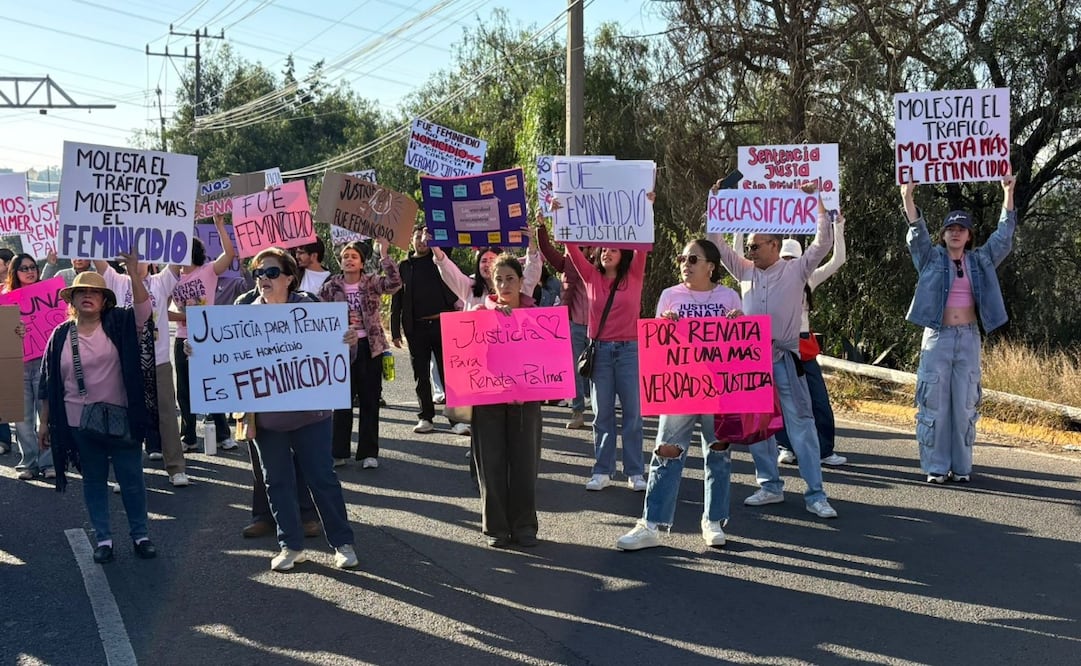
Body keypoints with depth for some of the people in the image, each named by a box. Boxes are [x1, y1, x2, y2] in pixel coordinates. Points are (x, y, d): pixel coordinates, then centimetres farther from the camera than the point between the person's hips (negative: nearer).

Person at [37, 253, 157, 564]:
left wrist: (133, 273, -31)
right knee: (93, 480, 11)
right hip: (79, 422, 1)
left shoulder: (118, 325, -1)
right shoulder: (61, 335, 2)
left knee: (131, 479, 6)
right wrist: (45, 422, 7)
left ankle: (140, 535, 19)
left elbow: (143, 308, -20)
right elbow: (49, 384, 6)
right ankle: (103, 538, 22)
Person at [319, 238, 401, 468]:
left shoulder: (372, 282, -2)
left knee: (370, 401, 4)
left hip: (370, 347, -1)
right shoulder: (331, 287, 2)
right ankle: (339, 452, 16)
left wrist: (384, 254, -27)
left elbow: (395, 283, -20)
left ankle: (369, 452, 12)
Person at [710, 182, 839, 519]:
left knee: (801, 425, -4)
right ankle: (770, 486, 21)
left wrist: (815, 200, -7)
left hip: (785, 358, -4)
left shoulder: (796, 270, 2)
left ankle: (815, 494, 0)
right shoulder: (746, 272, 11)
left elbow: (824, 241, -5)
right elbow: (716, 242, 11)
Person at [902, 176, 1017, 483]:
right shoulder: (932, 258, 2)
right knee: (935, 402, -2)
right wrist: (908, 199, -27)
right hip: (938, 337, -3)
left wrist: (1008, 194, -2)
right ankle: (935, 465, 5)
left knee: (965, 403, 6)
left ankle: (961, 465, 14)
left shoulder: (980, 260, 10)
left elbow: (1004, 236, 5)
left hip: (969, 338, 3)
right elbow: (918, 235, -12)